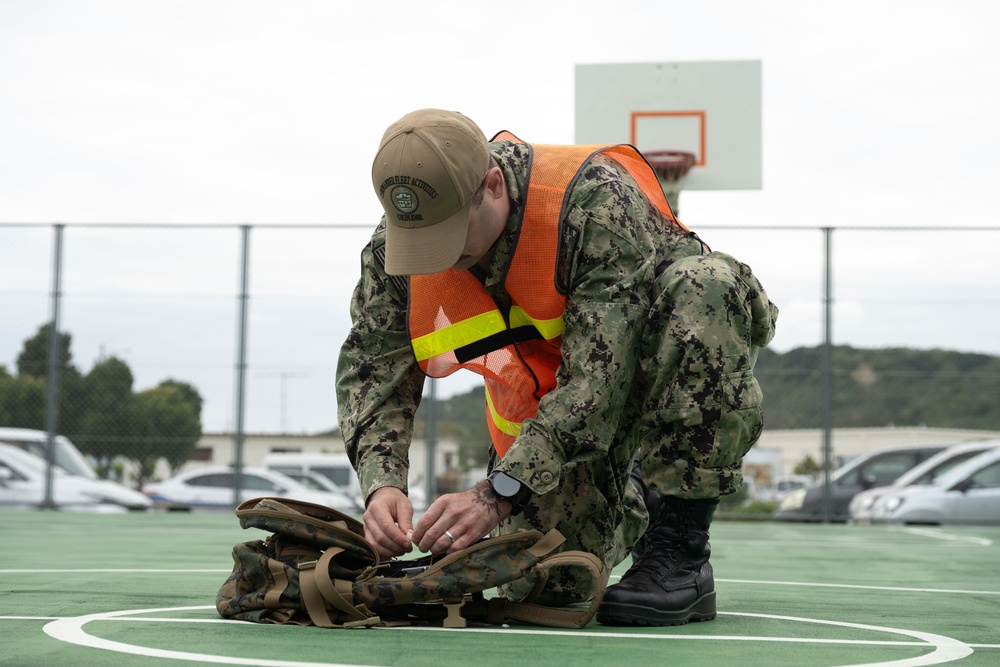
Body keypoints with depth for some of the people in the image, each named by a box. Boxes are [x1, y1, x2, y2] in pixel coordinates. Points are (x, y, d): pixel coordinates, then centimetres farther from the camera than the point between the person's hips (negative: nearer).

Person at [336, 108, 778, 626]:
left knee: (702, 283, -38)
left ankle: (679, 551, -31)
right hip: (540, 398, 4)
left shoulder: (597, 199, -36)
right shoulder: (393, 244, -19)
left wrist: (498, 494, -46)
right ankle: (631, 507, 27)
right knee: (545, 583, -11)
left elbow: (599, 375, -40)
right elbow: (371, 368, -15)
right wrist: (381, 483, -34)